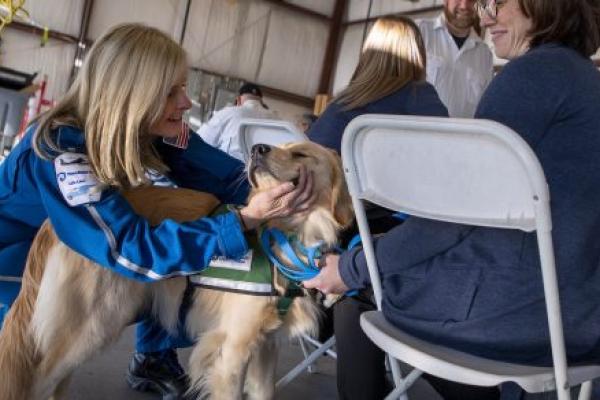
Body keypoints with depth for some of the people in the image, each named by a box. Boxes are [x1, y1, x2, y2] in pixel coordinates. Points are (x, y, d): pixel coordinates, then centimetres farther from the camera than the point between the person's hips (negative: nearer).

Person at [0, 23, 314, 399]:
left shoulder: (154, 129, -16)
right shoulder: (59, 149, -35)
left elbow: (229, 176, -16)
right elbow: (131, 248, -41)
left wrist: (284, 190, -34)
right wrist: (246, 218, -47)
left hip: (75, 251, 6)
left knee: (177, 238, -9)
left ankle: (155, 358, 8)